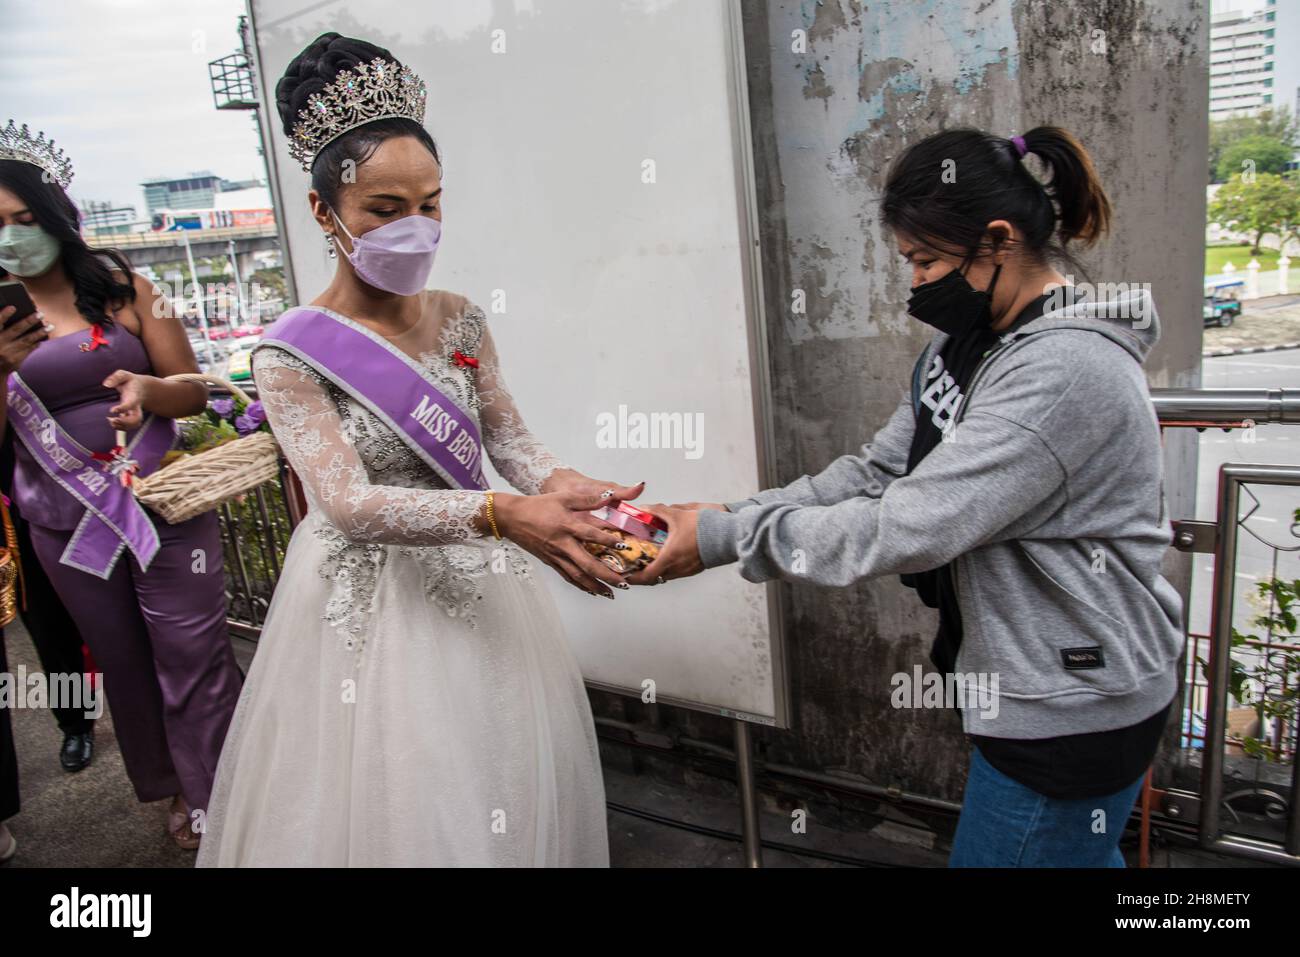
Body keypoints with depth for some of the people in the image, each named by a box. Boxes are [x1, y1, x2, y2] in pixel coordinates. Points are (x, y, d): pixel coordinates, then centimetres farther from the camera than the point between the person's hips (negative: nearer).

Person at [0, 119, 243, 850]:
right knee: (124, 662, 16)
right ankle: (176, 787, 35)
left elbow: (193, 392, -4)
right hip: (66, 522, 3)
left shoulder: (123, 289, -4)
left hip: (164, 502, -3)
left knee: (194, 659, 0)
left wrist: (148, 388, -26)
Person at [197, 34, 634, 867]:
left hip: (480, 586, 4)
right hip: (370, 601, -4)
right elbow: (350, 504, -24)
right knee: (394, 805, 9)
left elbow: (507, 436, -2)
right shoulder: (293, 355, -14)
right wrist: (503, 515, -38)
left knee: (503, 779, 16)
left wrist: (562, 486, -25)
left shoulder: (461, 320, 0)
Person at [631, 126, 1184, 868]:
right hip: (1047, 687, 9)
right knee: (1079, 851, 27)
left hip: (1071, 709, -9)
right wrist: (727, 514, -10)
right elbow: (875, 475, 1)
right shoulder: (964, 349, 5)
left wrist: (724, 538, -23)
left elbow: (908, 528, -30)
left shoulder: (1064, 371, -27)